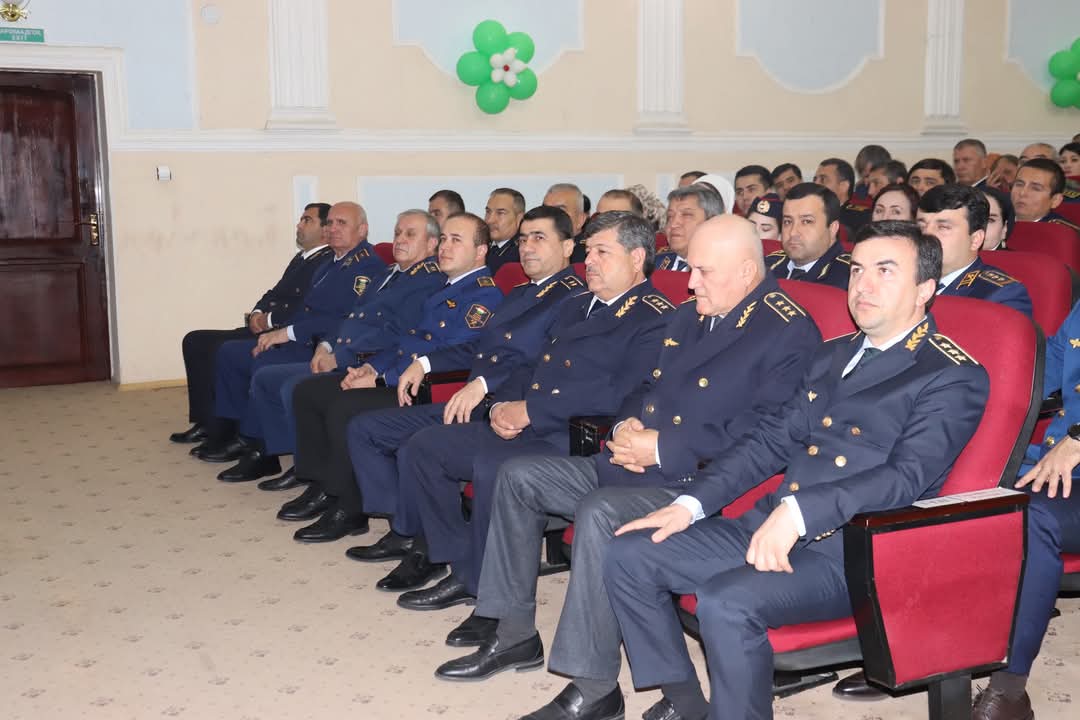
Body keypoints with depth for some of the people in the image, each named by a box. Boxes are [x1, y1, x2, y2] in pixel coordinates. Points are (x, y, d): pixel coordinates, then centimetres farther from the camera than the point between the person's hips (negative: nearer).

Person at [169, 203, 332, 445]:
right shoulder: (301, 258, 20)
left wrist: (270, 319, -14)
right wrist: (258, 313, 2)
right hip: (263, 329, 10)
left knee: (220, 350, -26)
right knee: (195, 340, 6)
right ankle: (204, 422, 8)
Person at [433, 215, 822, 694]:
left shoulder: (788, 333, -12)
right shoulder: (690, 315, 17)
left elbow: (768, 430, -23)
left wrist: (664, 448, -21)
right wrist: (626, 426, 1)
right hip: (629, 467, 10)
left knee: (599, 512, -36)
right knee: (518, 476, 8)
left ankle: (591, 686, -24)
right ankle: (513, 630, 14)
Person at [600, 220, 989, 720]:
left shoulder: (954, 378, -5)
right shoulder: (834, 355, 19)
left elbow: (907, 476, -19)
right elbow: (770, 440, 17)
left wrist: (798, 511, -31)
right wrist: (689, 504, 5)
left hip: (850, 553, -8)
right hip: (767, 528, 8)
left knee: (725, 600, -33)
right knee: (629, 554, -3)